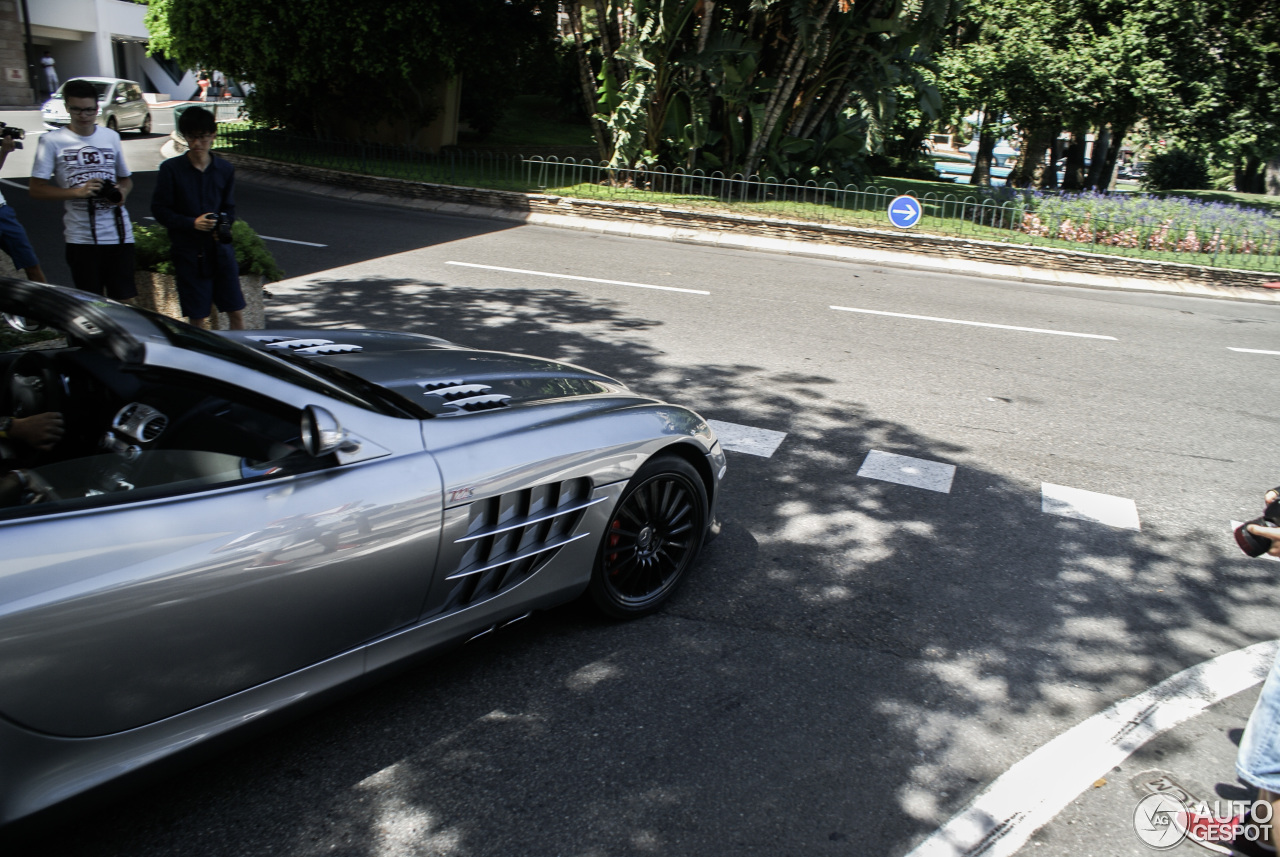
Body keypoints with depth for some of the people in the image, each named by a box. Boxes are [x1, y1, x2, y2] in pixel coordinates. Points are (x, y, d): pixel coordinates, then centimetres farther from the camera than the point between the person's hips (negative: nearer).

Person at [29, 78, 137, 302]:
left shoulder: (111, 137, 11)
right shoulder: (52, 141, 0)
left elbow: (126, 178, 21)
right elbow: (36, 190, -1)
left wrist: (122, 192, -3)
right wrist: (78, 192, -15)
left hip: (119, 233, 2)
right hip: (81, 237, -2)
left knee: (124, 299, 2)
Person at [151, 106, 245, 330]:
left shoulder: (225, 169, 6)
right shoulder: (171, 169, -3)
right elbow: (160, 210, -2)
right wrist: (192, 223, -17)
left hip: (220, 248, 2)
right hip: (188, 252, -2)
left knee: (236, 312, 2)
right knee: (197, 318, 2)